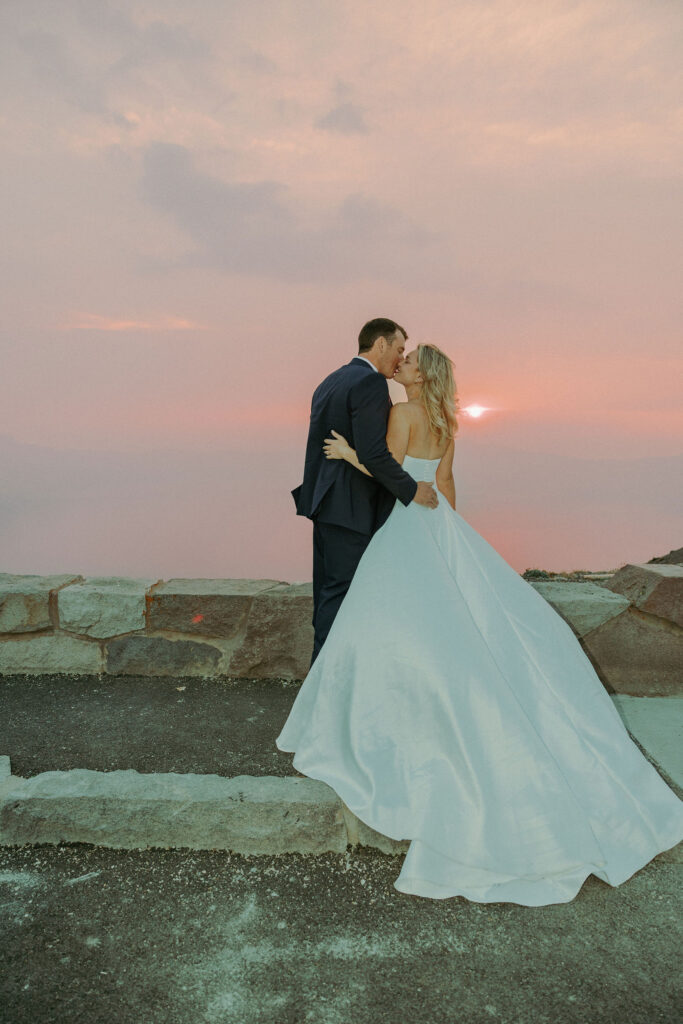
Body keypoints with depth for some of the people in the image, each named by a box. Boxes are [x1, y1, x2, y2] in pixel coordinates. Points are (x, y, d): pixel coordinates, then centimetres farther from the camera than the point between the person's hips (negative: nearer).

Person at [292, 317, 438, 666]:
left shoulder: (329, 382, 16)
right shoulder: (370, 382, -14)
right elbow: (372, 453, -23)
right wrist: (411, 489, -14)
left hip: (326, 500, 10)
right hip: (350, 506, -10)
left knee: (328, 587, 16)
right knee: (342, 589, -1)